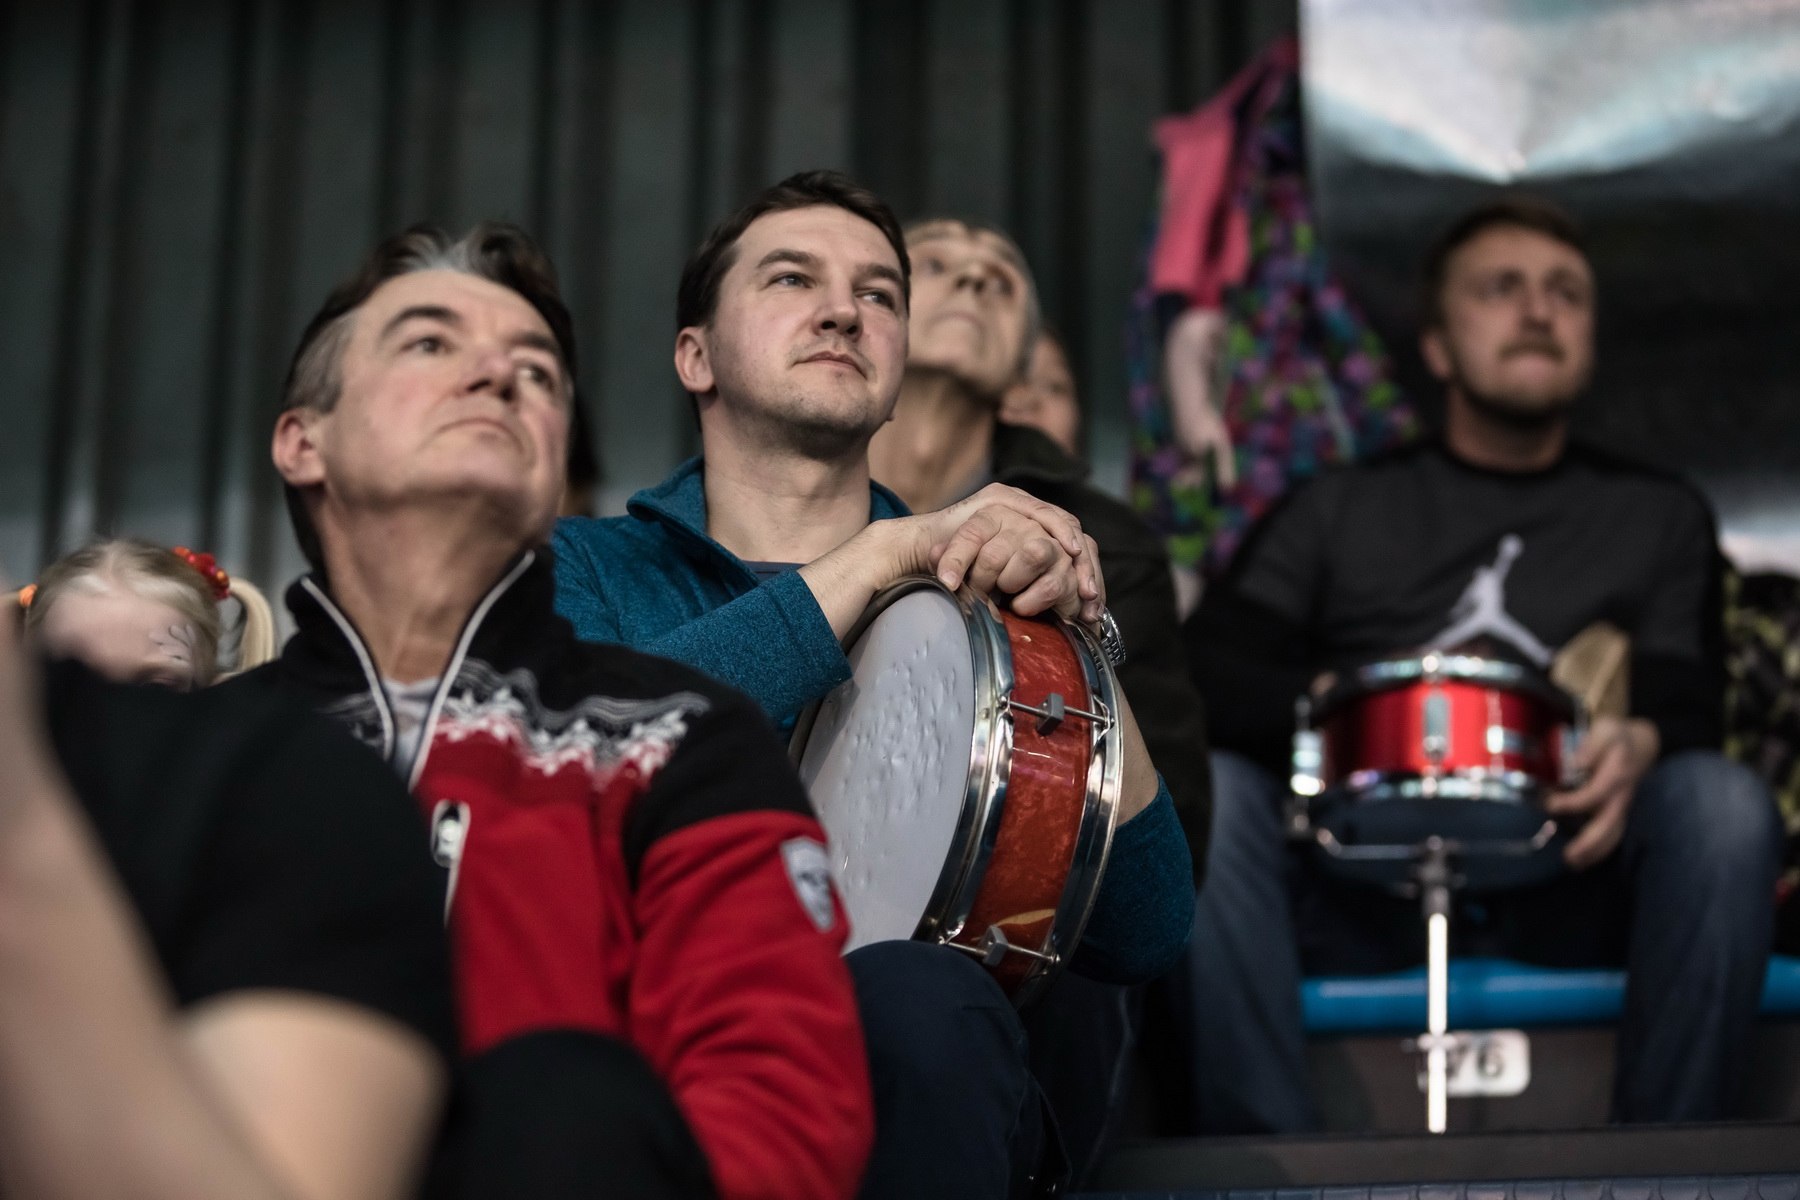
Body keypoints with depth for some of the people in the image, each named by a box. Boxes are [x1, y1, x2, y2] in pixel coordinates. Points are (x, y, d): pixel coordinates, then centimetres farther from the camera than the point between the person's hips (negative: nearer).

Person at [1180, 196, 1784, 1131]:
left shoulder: (1658, 517, 22)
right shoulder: (1340, 509, 19)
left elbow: (1687, 700, 7)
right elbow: (1208, 666, 5)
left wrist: (1639, 745, -20)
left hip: (1571, 883, 0)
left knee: (1722, 803, -30)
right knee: (1204, 791, -29)